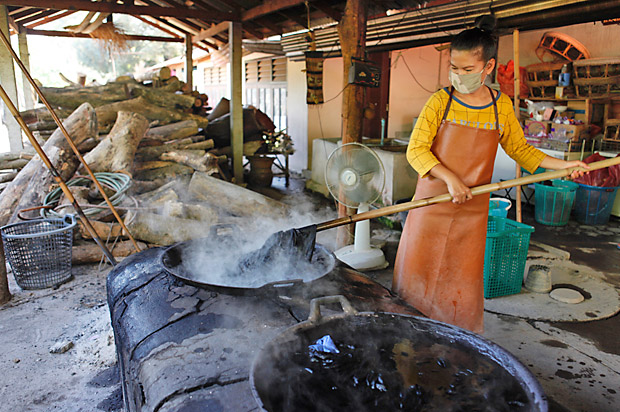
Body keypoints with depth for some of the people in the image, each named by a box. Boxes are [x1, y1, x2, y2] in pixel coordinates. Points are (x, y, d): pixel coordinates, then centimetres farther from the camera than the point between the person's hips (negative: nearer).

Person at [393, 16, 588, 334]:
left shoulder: (502, 107, 3)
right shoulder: (441, 101, -6)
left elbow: (519, 149, 16)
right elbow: (416, 150, -10)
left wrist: (562, 165, 7)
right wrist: (450, 178, -21)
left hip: (472, 210, 2)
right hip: (432, 204, -2)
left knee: (464, 279, 9)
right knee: (418, 270, 5)